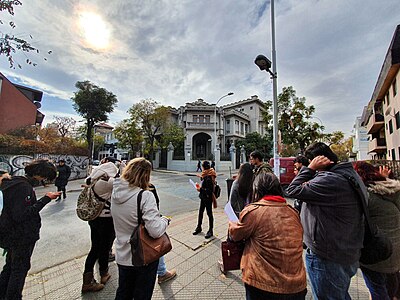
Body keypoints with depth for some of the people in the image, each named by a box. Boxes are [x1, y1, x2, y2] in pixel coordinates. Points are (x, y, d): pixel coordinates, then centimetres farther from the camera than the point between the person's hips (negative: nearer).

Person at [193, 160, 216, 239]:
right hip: (203, 197, 9)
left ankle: (210, 230, 25)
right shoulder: (206, 176, 3)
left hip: (208, 198, -9)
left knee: (209, 213, 7)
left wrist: (200, 189, -22)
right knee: (200, 212, 19)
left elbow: (210, 190, -26)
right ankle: (199, 227, 38)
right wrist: (201, 178, 8)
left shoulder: (209, 178, -25)